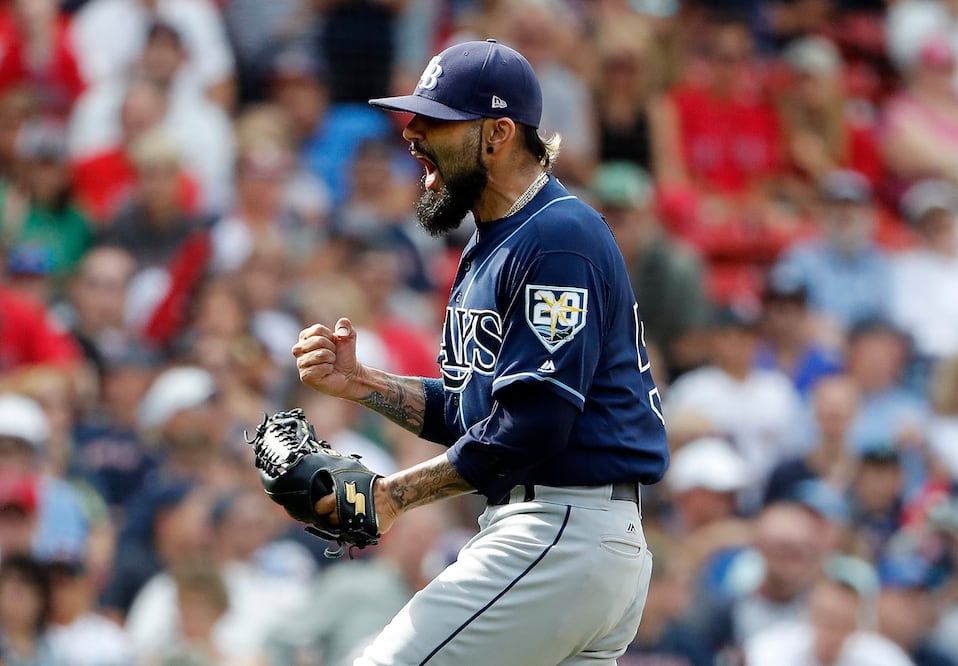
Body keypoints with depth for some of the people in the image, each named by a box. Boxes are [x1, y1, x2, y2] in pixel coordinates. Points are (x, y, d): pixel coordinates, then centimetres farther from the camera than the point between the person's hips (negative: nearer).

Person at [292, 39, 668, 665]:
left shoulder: (559, 238, -14)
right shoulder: (490, 247, 20)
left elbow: (531, 424, -21)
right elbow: (465, 408, 22)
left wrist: (396, 492, -14)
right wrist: (359, 382, 6)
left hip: (563, 535, -11)